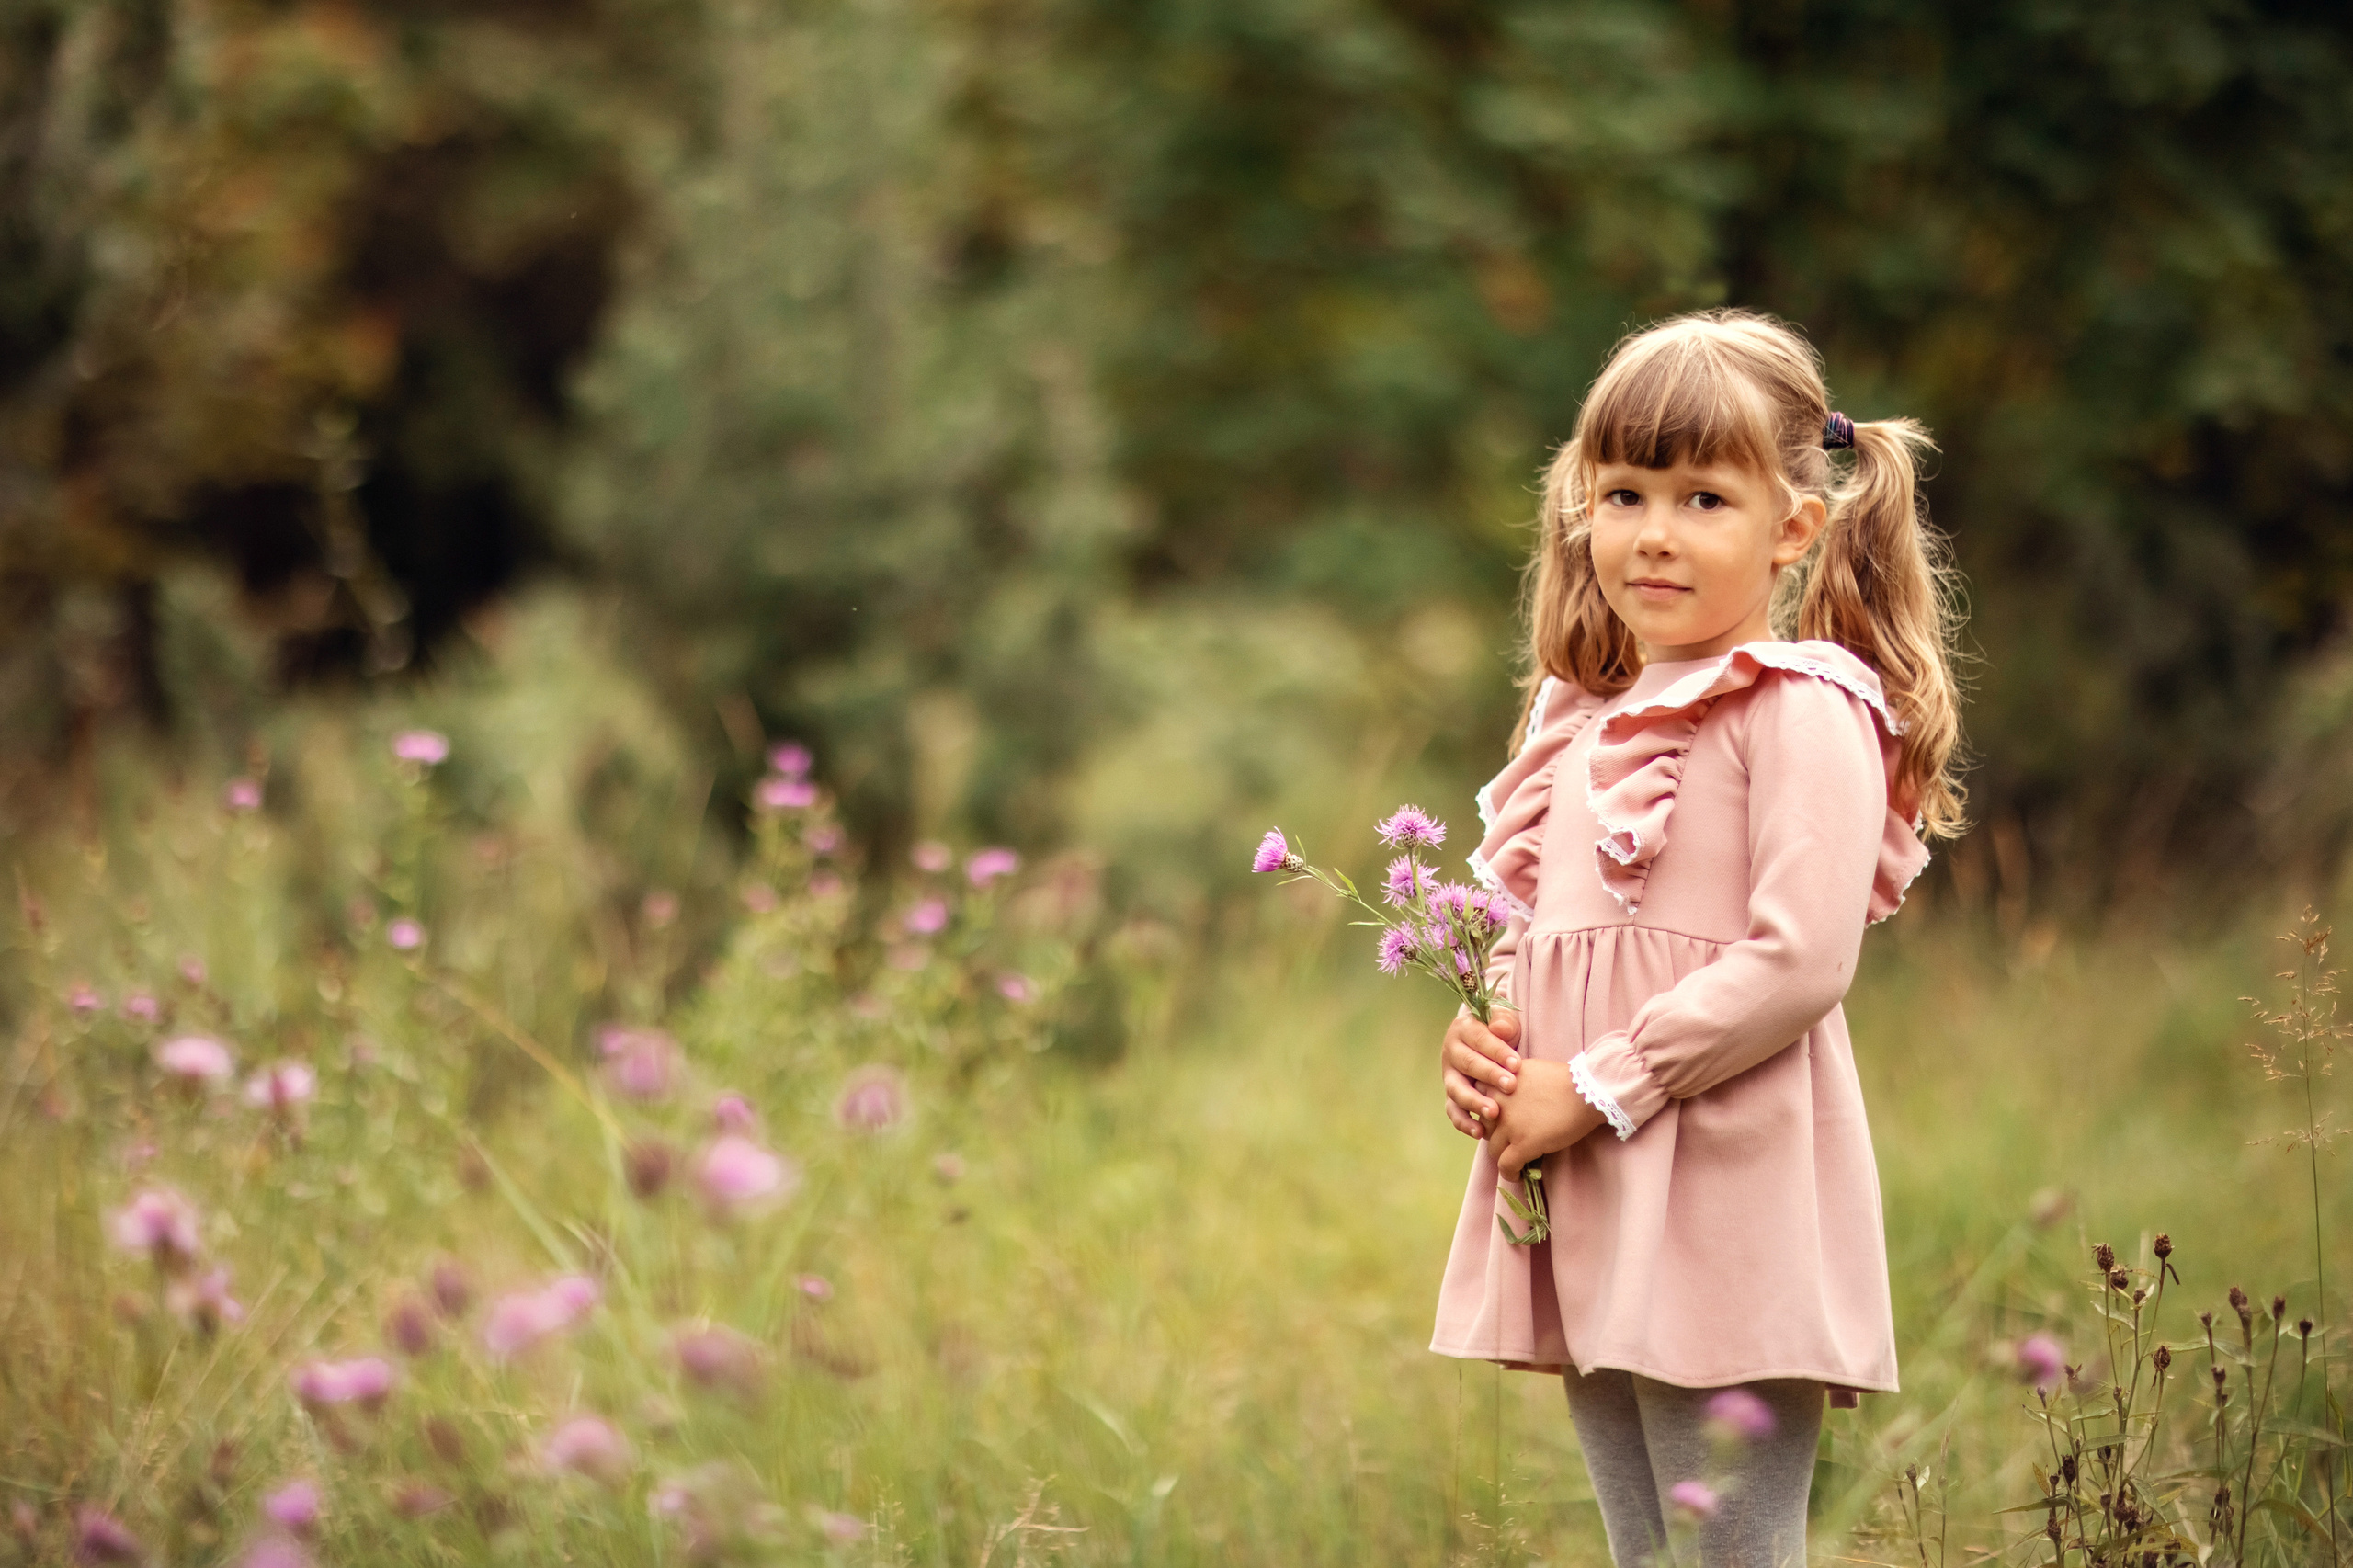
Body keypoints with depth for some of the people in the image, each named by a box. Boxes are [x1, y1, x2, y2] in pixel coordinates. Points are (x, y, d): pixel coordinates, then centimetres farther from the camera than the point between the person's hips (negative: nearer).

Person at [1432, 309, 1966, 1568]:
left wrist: (1594, 1088, -16)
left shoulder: (1802, 712, -9)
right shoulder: (1582, 722, 15)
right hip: (1585, 1215, 8)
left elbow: (1800, 962, -18)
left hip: (1726, 1194, -8)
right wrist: (1480, 1043, 2)